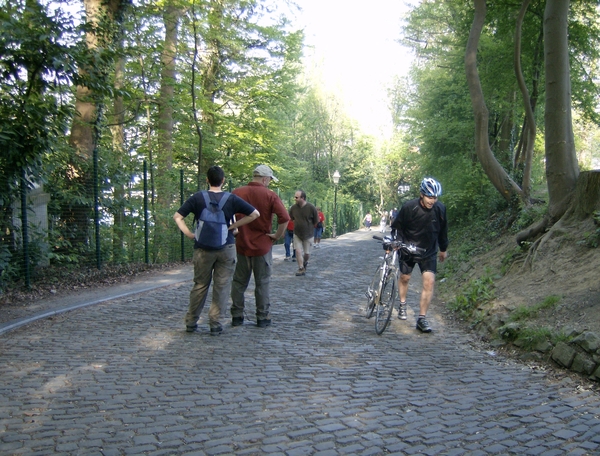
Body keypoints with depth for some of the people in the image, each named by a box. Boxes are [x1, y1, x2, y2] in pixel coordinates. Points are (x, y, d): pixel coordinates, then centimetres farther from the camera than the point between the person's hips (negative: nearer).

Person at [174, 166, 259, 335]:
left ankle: (191, 322, 20)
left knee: (200, 285, 12)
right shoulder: (231, 199, -3)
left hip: (203, 248, 1)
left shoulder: (197, 198, -2)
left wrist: (189, 234, -3)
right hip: (226, 248, -1)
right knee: (222, 286, 6)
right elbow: (255, 214, -2)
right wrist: (233, 226, -1)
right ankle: (215, 324, 8)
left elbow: (177, 216, -4)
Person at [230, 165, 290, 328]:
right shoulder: (270, 195, -9)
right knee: (262, 283, 8)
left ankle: (236, 317, 18)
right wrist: (278, 235, -8)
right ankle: (262, 318, 13)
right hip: (262, 245, -2)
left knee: (239, 282, 13)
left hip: (242, 245, 3)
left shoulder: (237, 192, -1)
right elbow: (284, 217, -19)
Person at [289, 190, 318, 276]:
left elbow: (316, 222, -3)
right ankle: (301, 269, 4)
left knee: (307, 253, 7)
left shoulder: (311, 208, -15)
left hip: (308, 234, -1)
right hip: (297, 234, 2)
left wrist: (309, 228, 7)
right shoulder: (293, 207, -8)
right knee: (298, 251, -7)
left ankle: (305, 262, 39)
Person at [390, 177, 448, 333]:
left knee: (429, 281, -11)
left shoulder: (440, 209, -13)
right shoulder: (409, 207, -21)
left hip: (429, 251, 1)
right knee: (405, 277, 13)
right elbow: (397, 226, -6)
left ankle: (422, 318, -5)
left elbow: (442, 230, 5)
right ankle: (402, 305, 41)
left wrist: (443, 249, 15)